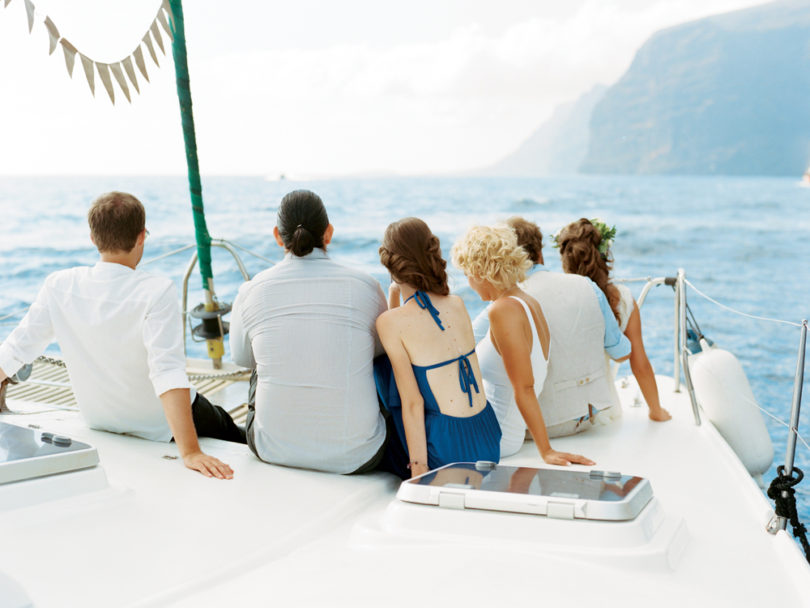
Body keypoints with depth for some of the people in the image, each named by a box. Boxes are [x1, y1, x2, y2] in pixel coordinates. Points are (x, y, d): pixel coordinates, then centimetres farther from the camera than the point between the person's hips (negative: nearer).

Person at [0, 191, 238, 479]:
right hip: (161, 430, -6)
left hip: (99, 422, 6)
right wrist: (190, 452, -37)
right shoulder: (157, 293, -27)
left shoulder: (60, 286, -12)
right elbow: (168, 373, -35)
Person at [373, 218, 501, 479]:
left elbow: (413, 403, -14)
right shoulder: (457, 304, 4)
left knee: (377, 363, 11)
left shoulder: (391, 322, -13)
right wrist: (395, 300, 16)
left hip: (448, 451, -6)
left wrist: (419, 471, -11)